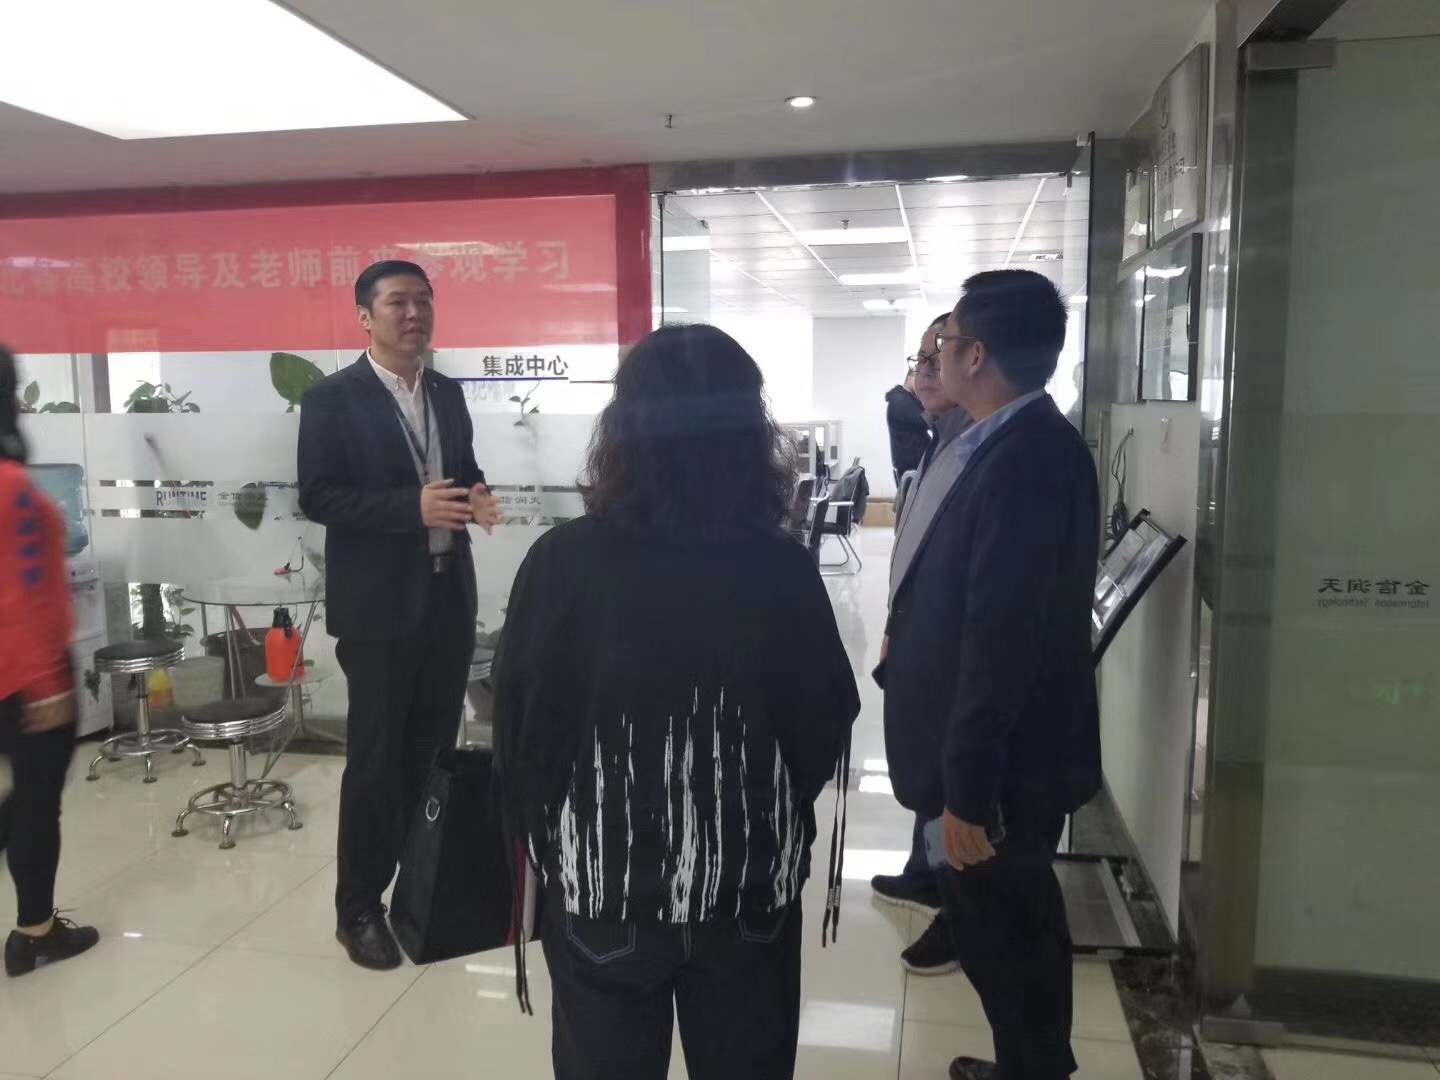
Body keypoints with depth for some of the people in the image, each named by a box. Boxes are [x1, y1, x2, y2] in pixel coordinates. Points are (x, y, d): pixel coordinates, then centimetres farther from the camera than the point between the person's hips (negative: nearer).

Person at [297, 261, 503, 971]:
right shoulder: (332, 399, -7)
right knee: (376, 760, 4)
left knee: (434, 751, 14)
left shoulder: (448, 393, 11)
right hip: (379, 605, -6)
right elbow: (317, 497, -13)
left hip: (449, 595, 6)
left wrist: (475, 495, -5)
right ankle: (359, 908, 20)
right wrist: (413, 506, -24)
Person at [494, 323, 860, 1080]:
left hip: (599, 874, 0)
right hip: (748, 881, 1)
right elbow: (827, 728, -5)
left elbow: (518, 719, -8)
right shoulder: (783, 568, -13)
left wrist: (536, 826, 10)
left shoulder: (564, 560, -16)